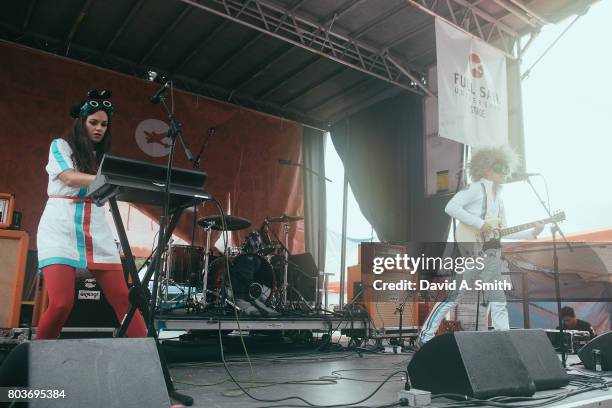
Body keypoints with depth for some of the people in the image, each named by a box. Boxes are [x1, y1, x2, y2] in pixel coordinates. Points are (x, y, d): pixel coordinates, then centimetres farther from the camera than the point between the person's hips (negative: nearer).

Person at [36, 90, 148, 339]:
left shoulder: (102, 156, 20)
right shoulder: (60, 145, 7)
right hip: (61, 229, -4)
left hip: (96, 231, 4)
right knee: (61, 303, -15)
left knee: (123, 298, -5)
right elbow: (69, 178, -12)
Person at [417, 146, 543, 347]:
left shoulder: (498, 197, 22)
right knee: (453, 297, -4)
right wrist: (480, 224, -19)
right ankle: (425, 336, 7)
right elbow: (451, 207, -18)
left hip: (491, 257, 8)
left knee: (498, 303, 5)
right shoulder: (477, 188, -2)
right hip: (471, 252, -8)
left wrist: (532, 233, 16)